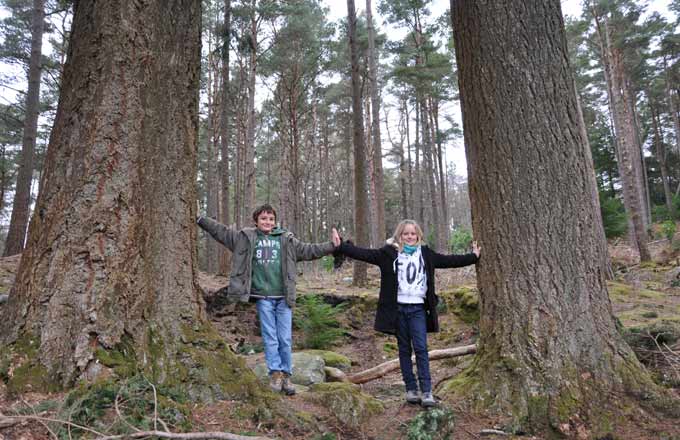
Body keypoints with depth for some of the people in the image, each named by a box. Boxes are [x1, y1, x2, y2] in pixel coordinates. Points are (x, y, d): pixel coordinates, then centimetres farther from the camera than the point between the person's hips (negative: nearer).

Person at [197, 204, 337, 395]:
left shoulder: (286, 239, 9)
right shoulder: (246, 237, 6)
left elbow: (308, 250, 11)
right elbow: (221, 231, 5)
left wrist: (333, 246, 5)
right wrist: (199, 219, -1)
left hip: (283, 297, 1)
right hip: (263, 297, -1)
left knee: (285, 338, 3)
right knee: (270, 337, 2)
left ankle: (286, 375, 13)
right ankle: (275, 373, 12)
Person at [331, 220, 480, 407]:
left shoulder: (425, 253, 9)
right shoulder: (389, 253, 1)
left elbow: (449, 260, 13)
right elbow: (364, 254, -7)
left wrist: (473, 256, 13)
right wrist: (341, 245, -16)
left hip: (418, 309, 1)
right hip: (398, 308, 0)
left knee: (421, 348, -6)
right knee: (404, 349, 8)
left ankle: (426, 392, -2)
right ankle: (411, 389, 18)